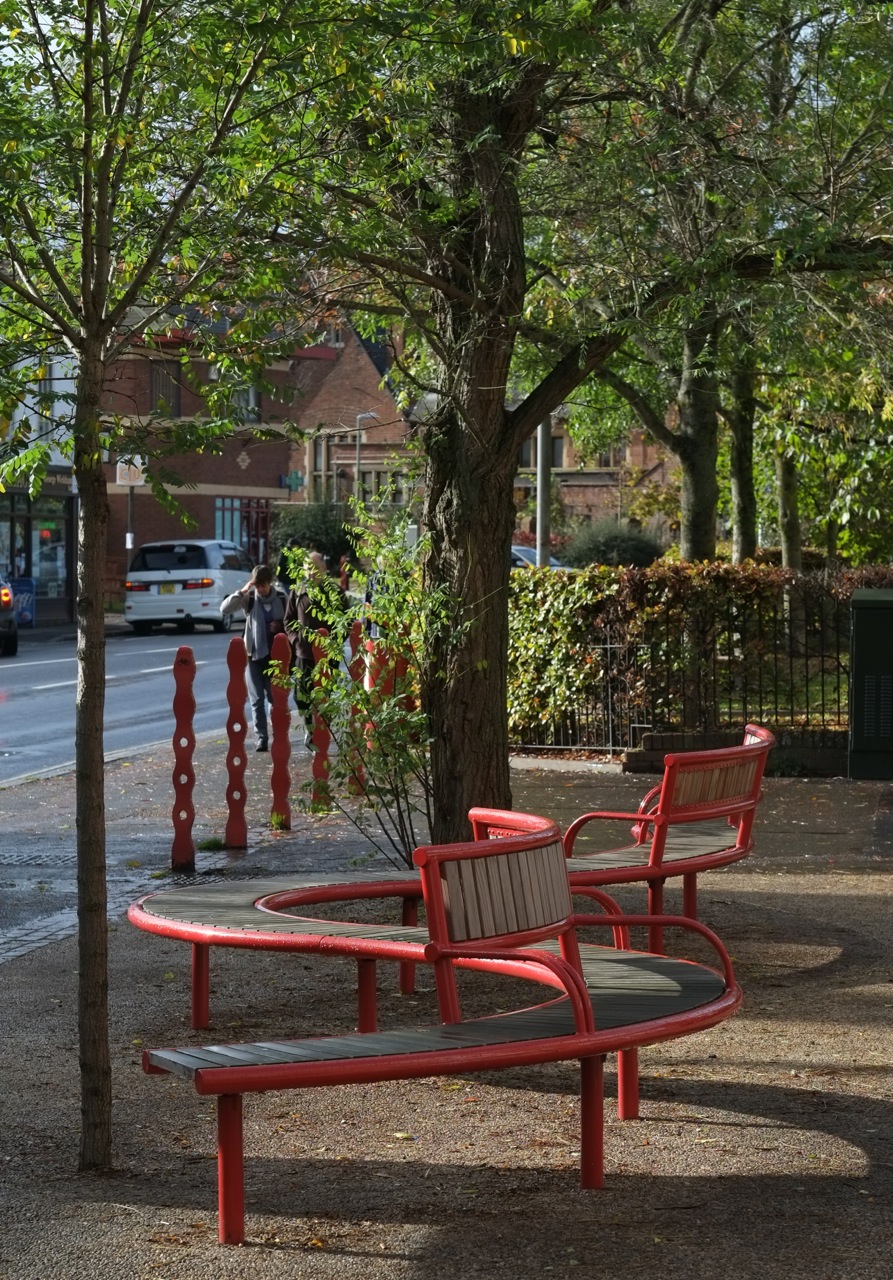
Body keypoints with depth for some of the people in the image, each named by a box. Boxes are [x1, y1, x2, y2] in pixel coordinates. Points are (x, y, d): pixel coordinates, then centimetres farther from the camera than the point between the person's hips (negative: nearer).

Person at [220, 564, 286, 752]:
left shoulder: (280, 599, 1)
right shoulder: (249, 598, -2)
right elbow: (224, 609, -12)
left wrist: (280, 626, -11)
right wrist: (243, 591, -18)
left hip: (275, 655, 1)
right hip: (253, 654, 0)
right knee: (257, 700, 0)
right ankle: (260, 737, 2)